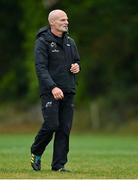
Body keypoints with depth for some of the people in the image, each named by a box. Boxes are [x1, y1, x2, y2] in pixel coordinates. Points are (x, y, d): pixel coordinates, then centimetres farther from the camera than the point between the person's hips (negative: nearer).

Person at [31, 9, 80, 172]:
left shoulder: (70, 42, 15)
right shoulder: (43, 42, -5)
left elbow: (76, 61, 28)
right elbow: (41, 68, -13)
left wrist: (77, 66, 2)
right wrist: (53, 87, -25)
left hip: (68, 92, 6)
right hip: (50, 92, -6)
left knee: (65, 129, 0)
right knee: (52, 124, -14)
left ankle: (59, 164, 6)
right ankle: (36, 153, 11)